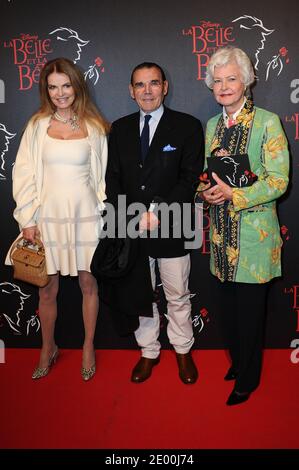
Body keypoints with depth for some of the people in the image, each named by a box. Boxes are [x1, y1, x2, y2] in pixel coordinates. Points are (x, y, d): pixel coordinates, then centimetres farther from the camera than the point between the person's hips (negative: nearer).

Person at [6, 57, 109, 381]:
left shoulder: (94, 126, 3)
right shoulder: (37, 125, 3)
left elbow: (102, 174, 6)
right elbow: (24, 173, 2)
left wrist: (105, 215, 2)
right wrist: (27, 219, -3)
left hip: (85, 215, 0)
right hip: (48, 216, 1)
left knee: (88, 284, 9)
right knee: (47, 289, 9)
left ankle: (88, 347, 29)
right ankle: (48, 349, 30)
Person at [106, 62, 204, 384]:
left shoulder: (187, 126, -2)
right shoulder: (120, 129, 8)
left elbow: (190, 178, -9)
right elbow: (113, 177, 6)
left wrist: (159, 213, -18)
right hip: (131, 229, 3)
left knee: (178, 296, 11)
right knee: (140, 294, 15)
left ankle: (183, 351, 33)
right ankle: (149, 351, 33)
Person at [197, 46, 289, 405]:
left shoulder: (267, 122, -8)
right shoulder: (212, 125, 11)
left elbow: (278, 181, -12)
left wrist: (233, 194, -22)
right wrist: (207, 191, -6)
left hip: (253, 232, -5)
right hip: (221, 233, 5)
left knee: (249, 307, 5)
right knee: (225, 304, 13)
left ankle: (248, 378, 25)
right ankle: (237, 361, 37)